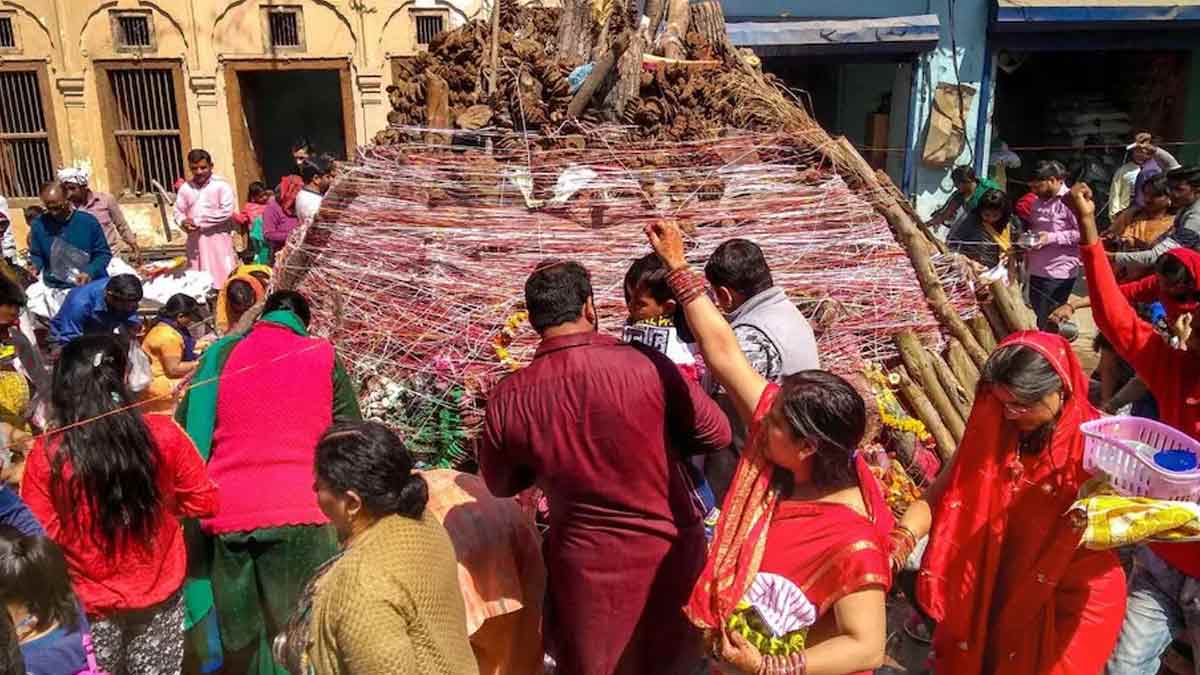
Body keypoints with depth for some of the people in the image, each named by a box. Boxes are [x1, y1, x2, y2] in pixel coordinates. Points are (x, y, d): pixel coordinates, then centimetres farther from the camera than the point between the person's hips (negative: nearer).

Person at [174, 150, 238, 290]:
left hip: (218, 239, -5)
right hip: (195, 241, 5)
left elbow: (227, 211, -14)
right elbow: (178, 212, 13)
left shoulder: (221, 185, -5)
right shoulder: (185, 188, 10)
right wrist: (183, 222, -11)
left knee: (222, 277, -7)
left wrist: (198, 221, -13)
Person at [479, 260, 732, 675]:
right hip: (667, 552, 0)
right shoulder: (646, 366, -22)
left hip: (585, 564, 1)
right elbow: (716, 434, -8)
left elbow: (500, 485, 3)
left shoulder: (508, 399, -15)